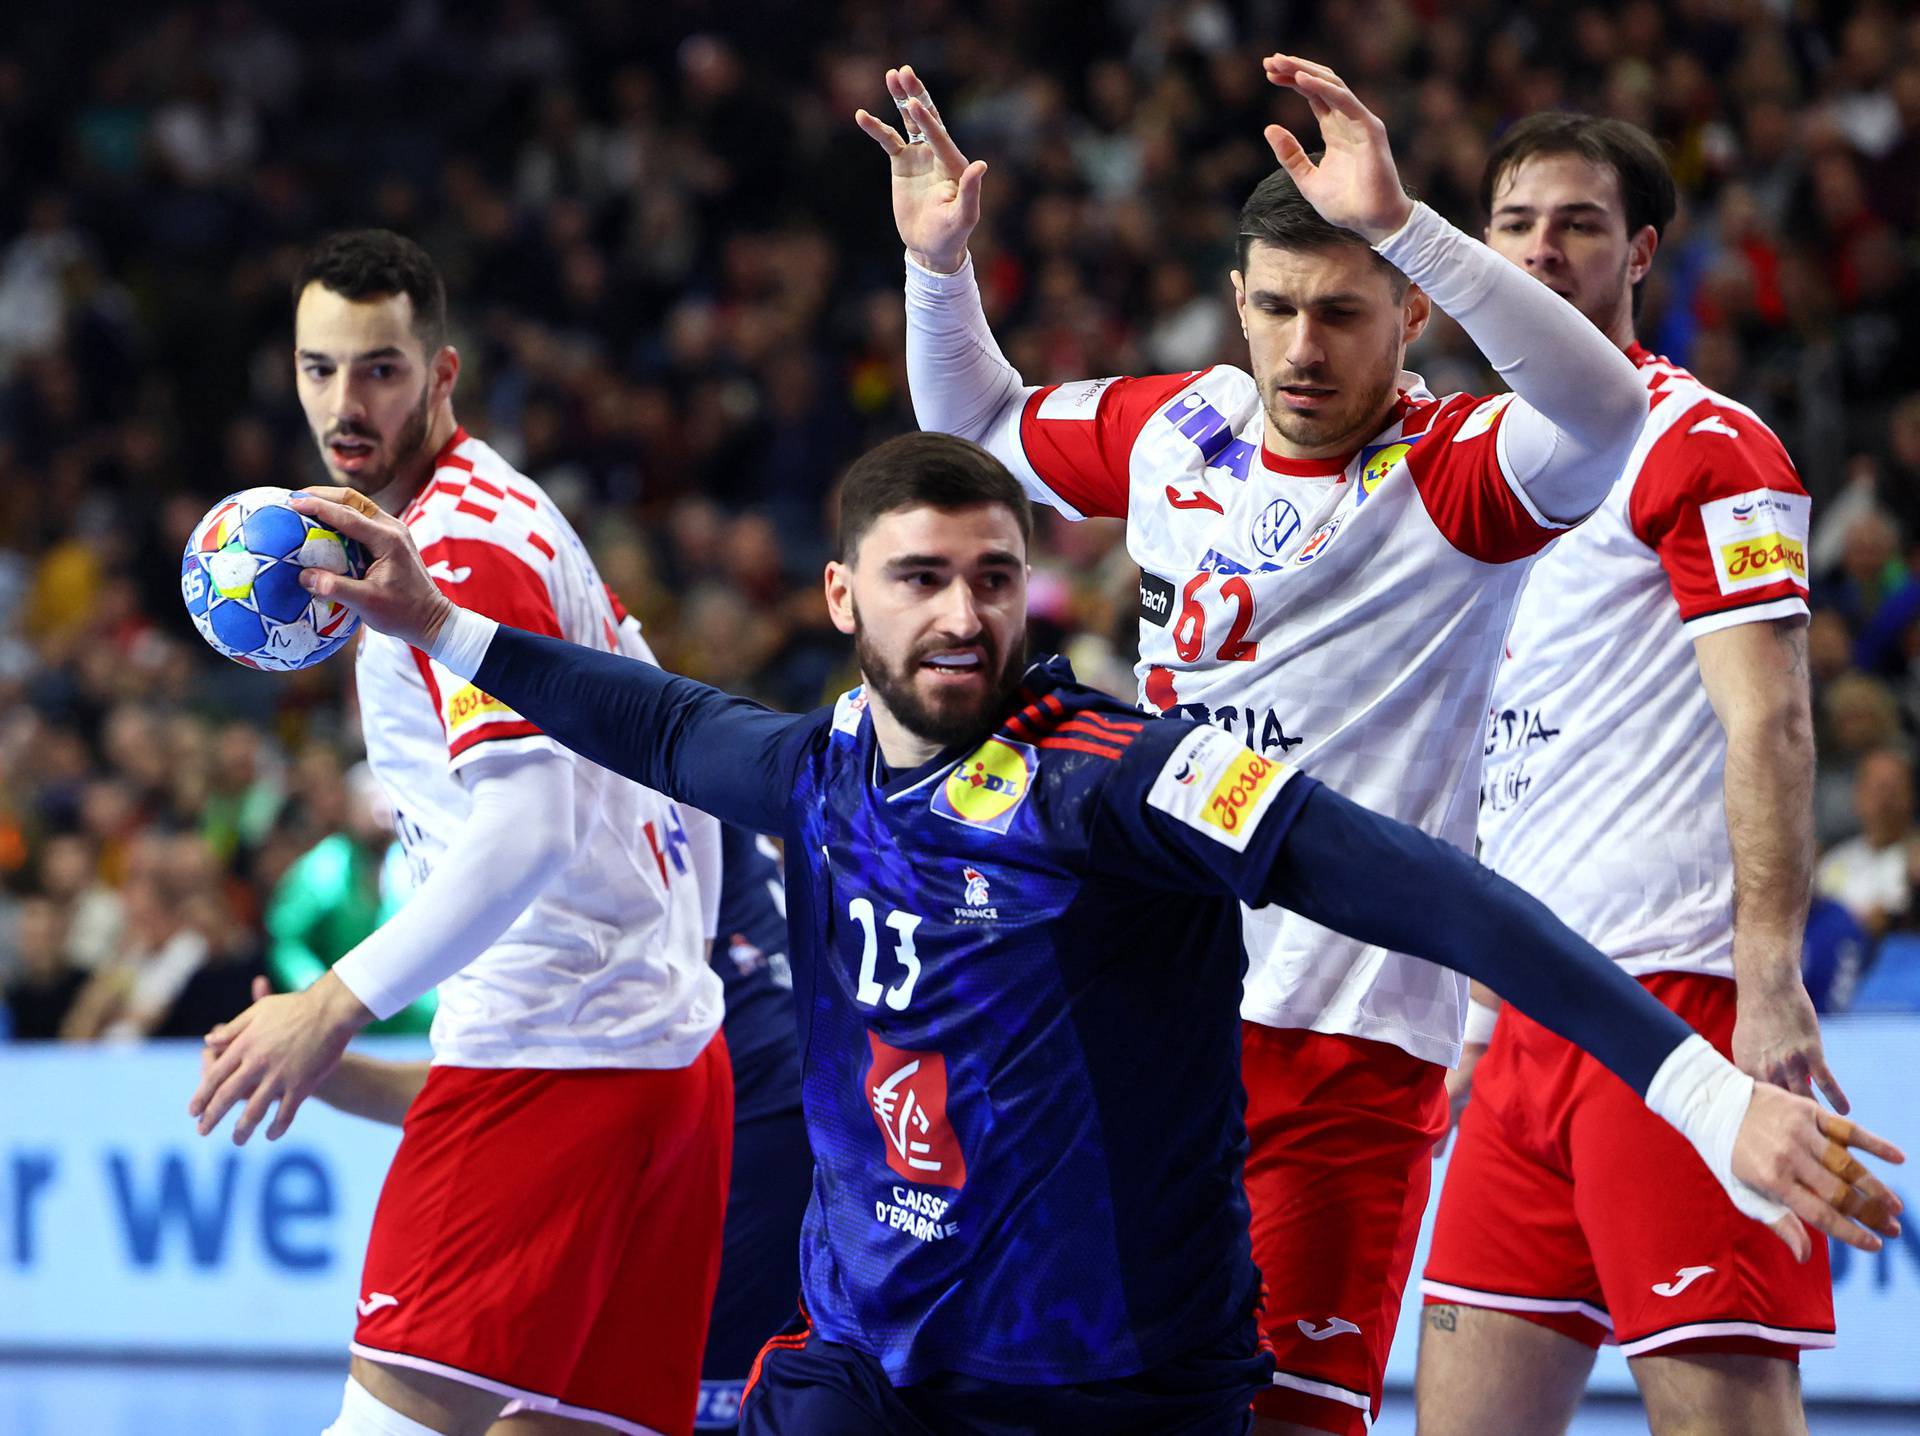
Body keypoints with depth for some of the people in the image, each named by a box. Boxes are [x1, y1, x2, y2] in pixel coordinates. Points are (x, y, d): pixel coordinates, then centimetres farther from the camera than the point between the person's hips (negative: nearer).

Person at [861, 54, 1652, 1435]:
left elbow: (1603, 412, -32)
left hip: (1346, 1040, -6)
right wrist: (940, 263, 13)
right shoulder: (1175, 430, 10)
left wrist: (1400, 221, -39)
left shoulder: (1448, 473, -9)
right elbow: (977, 424, 30)